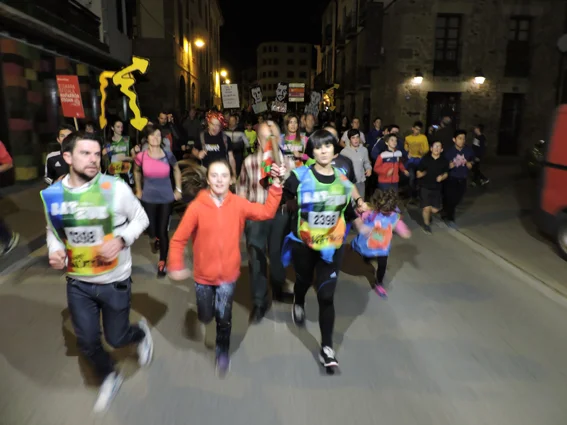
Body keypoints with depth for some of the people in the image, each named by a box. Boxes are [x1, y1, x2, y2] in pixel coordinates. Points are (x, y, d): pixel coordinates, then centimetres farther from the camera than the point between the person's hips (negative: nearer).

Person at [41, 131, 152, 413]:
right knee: (87, 342, 14)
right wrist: (55, 250, -11)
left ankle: (142, 332, 49)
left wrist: (121, 240, -22)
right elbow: (53, 229, 9)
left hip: (115, 281, -3)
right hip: (78, 284, 3)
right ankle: (109, 377, 45)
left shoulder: (115, 188, -18)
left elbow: (141, 218, -5)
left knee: (116, 338, 11)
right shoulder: (53, 194, -8)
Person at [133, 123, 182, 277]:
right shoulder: (141, 156, -11)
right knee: (151, 229, 8)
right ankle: (153, 239, 47)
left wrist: (178, 189, 6)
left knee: (163, 231, 2)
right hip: (148, 198, 1)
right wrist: (138, 190, 11)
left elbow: (176, 170, 9)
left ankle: (162, 263, 17)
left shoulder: (168, 155, -10)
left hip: (166, 198, 0)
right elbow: (136, 172, 11)